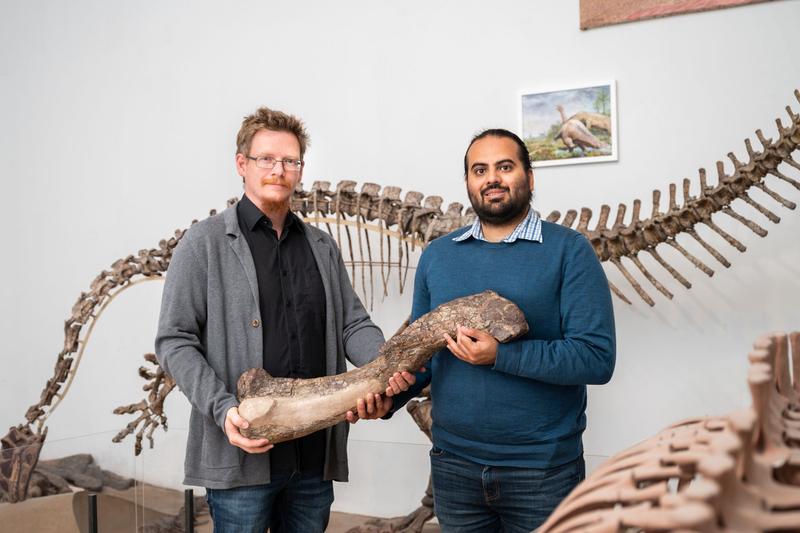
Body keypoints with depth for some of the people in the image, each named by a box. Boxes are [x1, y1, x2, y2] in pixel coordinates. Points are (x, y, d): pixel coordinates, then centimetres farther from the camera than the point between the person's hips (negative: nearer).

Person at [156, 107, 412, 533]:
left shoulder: (322, 246, 13)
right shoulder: (206, 242, -2)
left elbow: (353, 323, 7)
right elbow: (175, 340, -5)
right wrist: (223, 408, -19)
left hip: (316, 450, 5)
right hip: (242, 449, -4)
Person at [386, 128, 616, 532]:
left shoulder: (569, 251, -7)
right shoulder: (436, 255, 5)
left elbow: (597, 357, -14)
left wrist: (500, 356, -23)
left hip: (543, 468, -3)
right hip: (453, 464, 4)